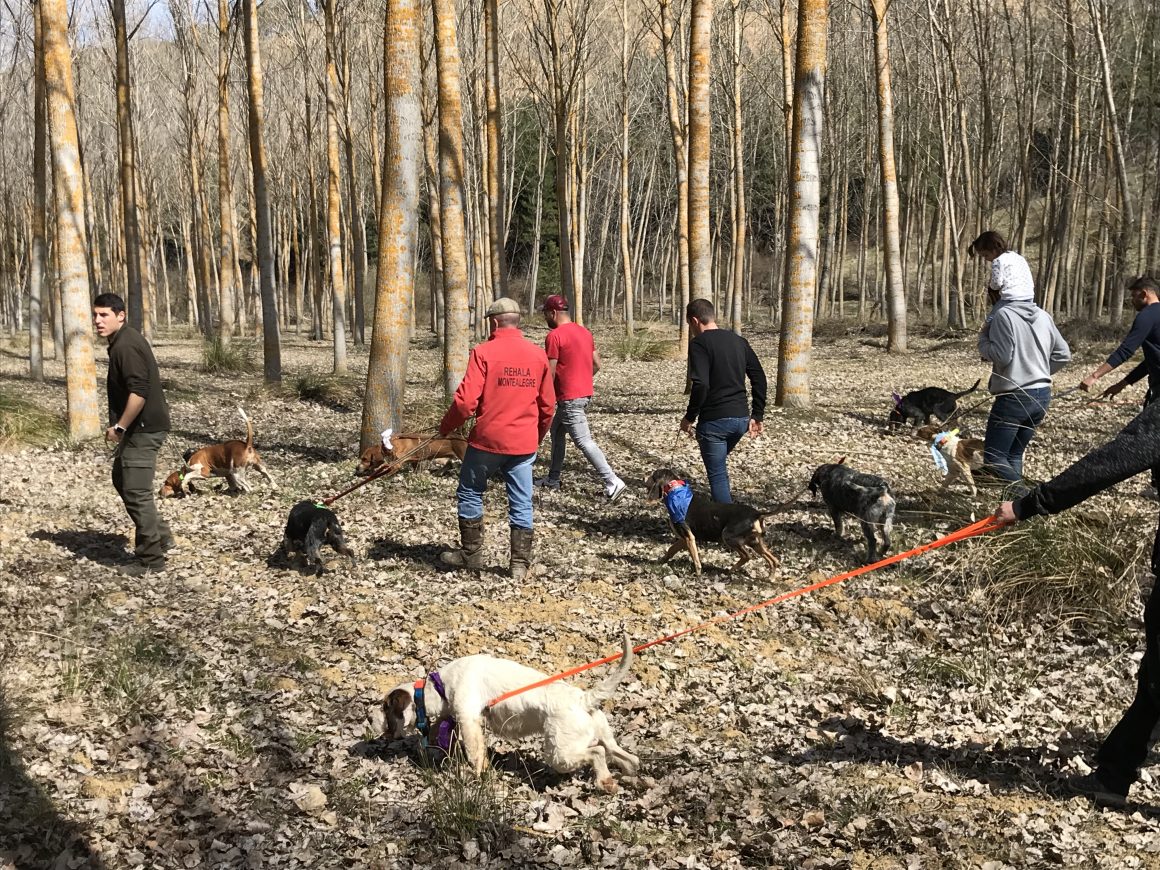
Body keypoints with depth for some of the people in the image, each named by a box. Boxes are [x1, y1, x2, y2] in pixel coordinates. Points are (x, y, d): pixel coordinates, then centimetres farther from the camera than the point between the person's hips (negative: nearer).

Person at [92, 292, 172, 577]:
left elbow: (139, 392, -28)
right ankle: (160, 536, 29)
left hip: (143, 429, -11)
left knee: (136, 492, -6)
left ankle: (151, 559, 2)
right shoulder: (123, 341, 14)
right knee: (121, 479, 21)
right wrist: (122, 426, 22)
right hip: (139, 427, 11)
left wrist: (120, 427, -20)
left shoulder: (126, 346, -20)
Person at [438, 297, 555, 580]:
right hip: (524, 443, 4)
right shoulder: (538, 355, 4)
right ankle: (520, 563, 9)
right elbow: (547, 405, 9)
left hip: (487, 440, -4)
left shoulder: (483, 352, -10)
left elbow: (466, 400, -15)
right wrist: (537, 437, 24)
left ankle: (471, 554, 22)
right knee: (521, 503, 9)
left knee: (470, 494, 15)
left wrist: (445, 428, 1)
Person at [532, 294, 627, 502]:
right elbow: (596, 364, 13)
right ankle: (553, 479, 28)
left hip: (569, 398, -9)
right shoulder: (584, 332, 11)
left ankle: (613, 482, -17)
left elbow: (550, 372, -14)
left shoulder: (554, 336, -15)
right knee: (557, 431, 22)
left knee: (584, 442, -10)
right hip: (585, 393, 9)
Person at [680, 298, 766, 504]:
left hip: (715, 420, -7)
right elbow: (759, 378, 11)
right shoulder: (738, 341, 12)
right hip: (741, 419, 7)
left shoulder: (699, 343, -10)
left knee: (717, 475, 3)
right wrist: (757, 416, 14)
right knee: (718, 466, 26)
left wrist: (690, 417, -9)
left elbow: (701, 385, -21)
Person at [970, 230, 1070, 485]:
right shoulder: (1043, 316, 9)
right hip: (1042, 395, 7)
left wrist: (983, 338, -2)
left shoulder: (1004, 314, -12)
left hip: (1014, 396, -7)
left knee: (994, 458, -2)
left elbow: (1001, 356, -19)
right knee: (1013, 456, 15)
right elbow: (1063, 354, 11)